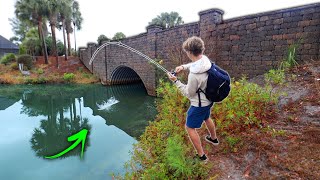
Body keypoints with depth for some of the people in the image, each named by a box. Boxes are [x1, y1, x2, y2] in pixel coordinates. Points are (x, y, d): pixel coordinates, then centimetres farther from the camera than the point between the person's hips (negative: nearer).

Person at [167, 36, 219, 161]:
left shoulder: (194, 74, -36)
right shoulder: (206, 59, -11)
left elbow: (189, 93, -20)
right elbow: (195, 64, 14)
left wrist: (175, 81, -16)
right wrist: (184, 67, -2)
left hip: (199, 104, -8)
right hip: (209, 99, 9)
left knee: (190, 128, 9)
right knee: (206, 118, 33)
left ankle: (201, 156, 21)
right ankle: (214, 139, 59)